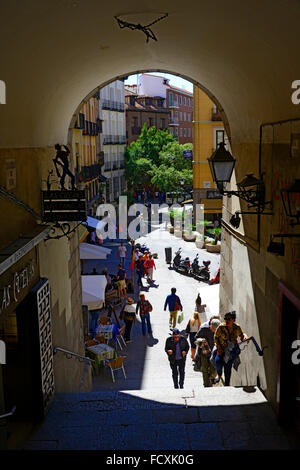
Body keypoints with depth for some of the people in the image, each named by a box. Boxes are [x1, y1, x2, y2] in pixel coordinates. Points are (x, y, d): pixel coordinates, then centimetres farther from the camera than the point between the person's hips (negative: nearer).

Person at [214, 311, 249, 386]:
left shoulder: (237, 327, -12)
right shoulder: (221, 327, -18)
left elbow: (241, 334, 8)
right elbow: (216, 337, -4)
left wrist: (245, 337, -14)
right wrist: (218, 347, -13)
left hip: (232, 350, 1)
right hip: (222, 348, -1)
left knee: (228, 366, -2)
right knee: (218, 361, -21)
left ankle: (227, 384, 17)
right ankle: (219, 375, 12)